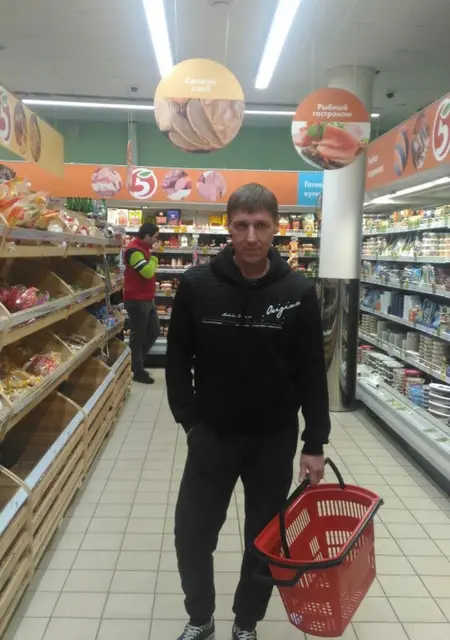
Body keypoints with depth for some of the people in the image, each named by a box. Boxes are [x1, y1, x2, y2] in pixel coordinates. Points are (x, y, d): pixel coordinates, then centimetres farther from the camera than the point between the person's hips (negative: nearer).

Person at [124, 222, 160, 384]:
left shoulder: (143, 249, 17)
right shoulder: (134, 250, -16)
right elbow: (147, 272, -24)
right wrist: (153, 254, -14)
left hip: (147, 299, 10)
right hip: (137, 301, -10)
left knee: (154, 332, 14)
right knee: (138, 335, 0)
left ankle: (137, 361, 28)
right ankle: (138, 371, 11)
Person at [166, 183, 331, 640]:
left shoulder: (299, 292, -9)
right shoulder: (196, 285, -9)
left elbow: (312, 373, -3)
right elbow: (177, 359, -1)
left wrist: (315, 442, -3)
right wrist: (191, 421, -7)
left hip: (275, 439, 0)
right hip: (211, 435, 0)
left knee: (265, 540, 14)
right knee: (192, 537, 10)